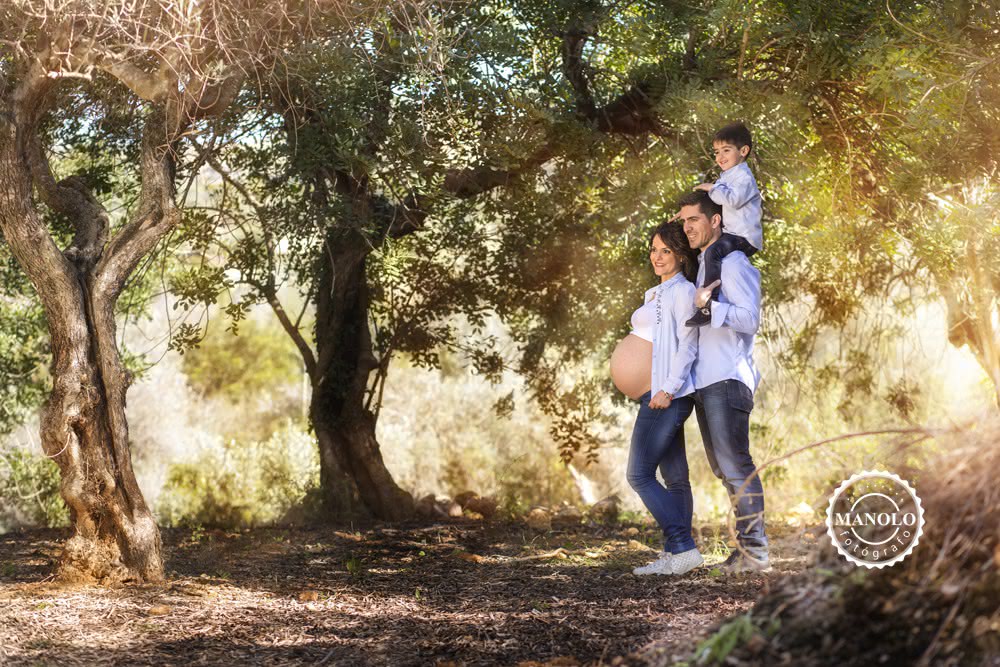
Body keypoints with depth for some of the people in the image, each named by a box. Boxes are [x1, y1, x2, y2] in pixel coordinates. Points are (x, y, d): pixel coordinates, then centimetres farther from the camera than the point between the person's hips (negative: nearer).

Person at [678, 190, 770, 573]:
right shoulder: (701, 265, 20)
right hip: (704, 380, 10)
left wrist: (711, 306, -27)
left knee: (735, 465, -12)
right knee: (723, 469, 11)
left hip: (727, 380, -10)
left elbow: (750, 318, -17)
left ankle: (755, 549, -10)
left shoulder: (733, 264, -9)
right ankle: (747, 545, 16)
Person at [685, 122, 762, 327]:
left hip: (744, 237, -11)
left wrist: (713, 188, -14)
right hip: (731, 234, 11)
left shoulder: (743, 175, -10)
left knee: (712, 252, -33)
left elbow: (733, 200, -25)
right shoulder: (727, 176, 22)